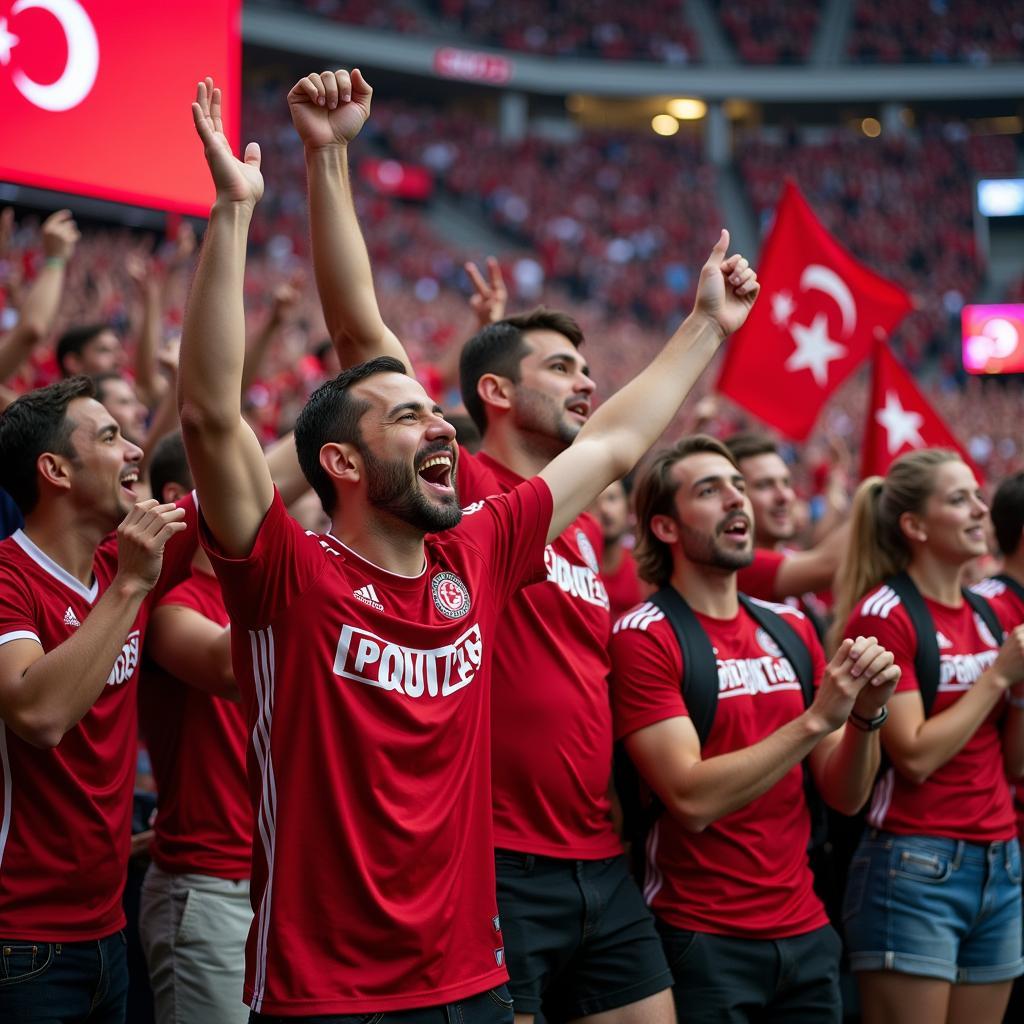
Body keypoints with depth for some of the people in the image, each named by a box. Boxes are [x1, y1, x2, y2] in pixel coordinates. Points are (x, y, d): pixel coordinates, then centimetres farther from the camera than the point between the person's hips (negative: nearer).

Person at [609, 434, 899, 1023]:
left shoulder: (792, 629, 7)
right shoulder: (644, 637, -10)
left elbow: (845, 796, 6)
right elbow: (692, 800, -19)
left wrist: (867, 715, -12)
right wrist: (816, 719, -22)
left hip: (807, 933, 6)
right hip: (702, 941, -5)